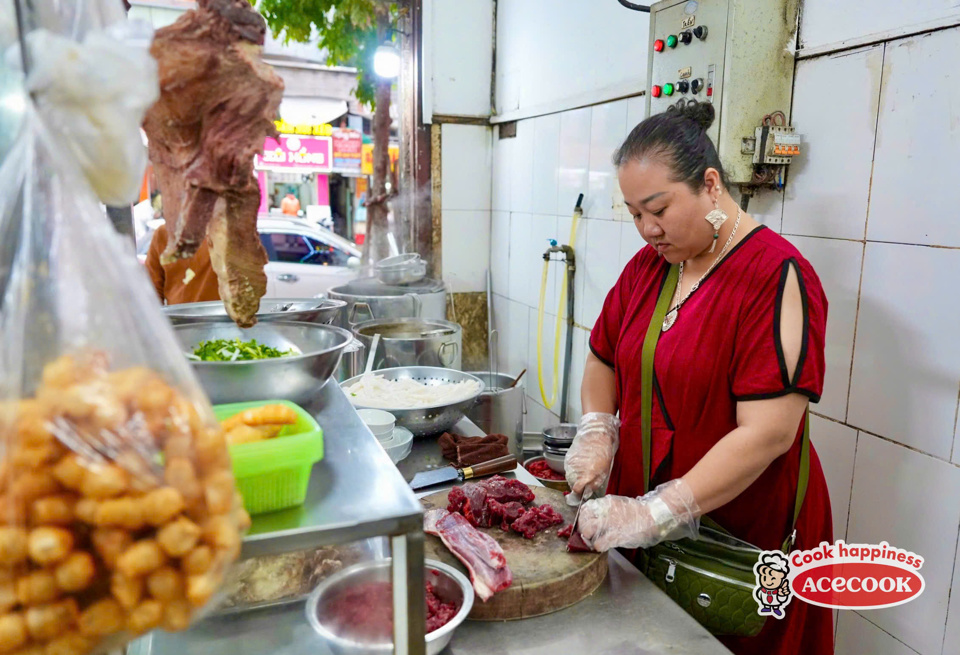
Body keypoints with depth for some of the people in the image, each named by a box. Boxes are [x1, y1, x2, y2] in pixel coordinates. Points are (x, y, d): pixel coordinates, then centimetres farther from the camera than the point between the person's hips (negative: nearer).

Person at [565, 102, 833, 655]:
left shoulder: (778, 276, -19)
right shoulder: (647, 265, 3)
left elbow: (767, 433, -25)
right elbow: (604, 359, 13)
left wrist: (654, 515, -27)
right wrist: (597, 431, -6)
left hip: (744, 539, -5)